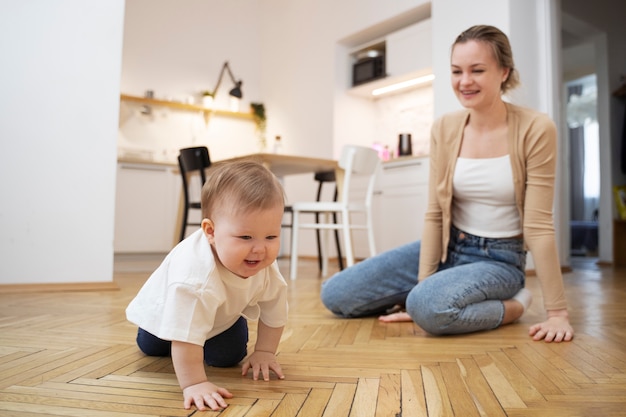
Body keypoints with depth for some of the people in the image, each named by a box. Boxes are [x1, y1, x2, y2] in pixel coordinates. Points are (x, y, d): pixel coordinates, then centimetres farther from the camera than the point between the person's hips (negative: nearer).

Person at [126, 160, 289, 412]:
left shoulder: (267, 267, -33)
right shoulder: (196, 271, -53)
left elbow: (273, 310, -15)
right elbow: (186, 335, -50)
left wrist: (264, 351, -11)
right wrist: (193, 384, -49)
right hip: (168, 310, -2)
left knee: (229, 356, 0)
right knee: (151, 348, 20)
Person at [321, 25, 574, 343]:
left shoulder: (535, 129, -15)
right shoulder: (443, 129, -3)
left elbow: (538, 224, -15)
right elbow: (434, 214, -4)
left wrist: (557, 312, -15)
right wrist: (423, 286, -9)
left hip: (499, 259, -4)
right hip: (447, 247, 5)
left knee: (429, 307, -37)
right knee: (334, 295, -4)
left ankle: (513, 305, -6)